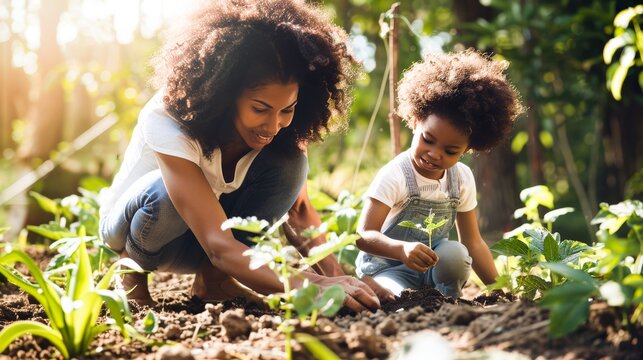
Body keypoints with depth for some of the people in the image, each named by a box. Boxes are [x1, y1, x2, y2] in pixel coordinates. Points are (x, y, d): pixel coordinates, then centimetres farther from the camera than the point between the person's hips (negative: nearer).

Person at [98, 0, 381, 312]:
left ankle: (211, 278, -9)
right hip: (131, 219, -3)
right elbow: (217, 245, -46)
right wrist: (314, 286, -59)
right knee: (169, 193, -40)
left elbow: (299, 207, -16)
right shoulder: (168, 121, -37)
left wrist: (334, 274, -35)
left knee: (288, 163, -24)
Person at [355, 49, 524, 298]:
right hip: (385, 266, -5)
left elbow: (473, 242, 2)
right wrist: (402, 249, -47)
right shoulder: (394, 175, -21)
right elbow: (363, 235, -28)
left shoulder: (462, 179, -4)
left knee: (456, 254, -28)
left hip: (434, 266, 5)